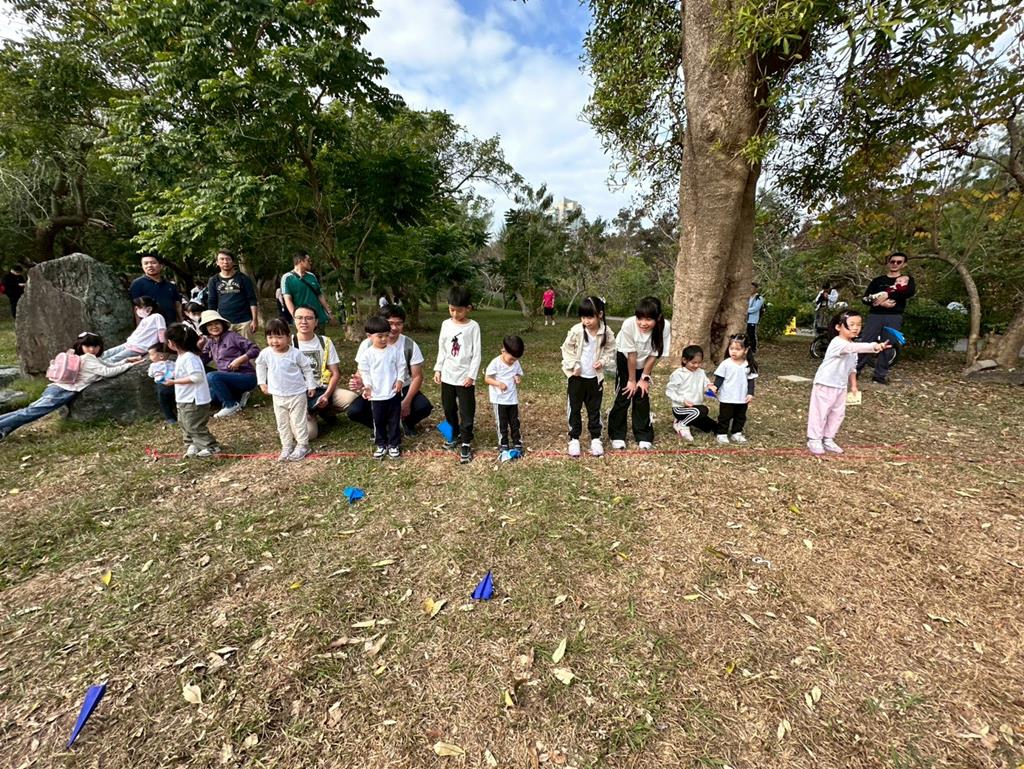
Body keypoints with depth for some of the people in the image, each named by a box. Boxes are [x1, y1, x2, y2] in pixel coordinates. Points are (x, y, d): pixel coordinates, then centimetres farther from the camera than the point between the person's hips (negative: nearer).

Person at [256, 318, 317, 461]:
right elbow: (260, 366, 14)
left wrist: (311, 386, -1)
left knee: (298, 421, 3)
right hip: (278, 396, 4)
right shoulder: (266, 353, -7)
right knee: (282, 423, 12)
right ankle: (286, 447, 24)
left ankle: (302, 446, 16)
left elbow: (307, 369, -4)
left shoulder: (295, 354, -16)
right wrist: (262, 383, 12)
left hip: (297, 394, -4)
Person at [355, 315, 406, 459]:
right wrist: (367, 385, -17)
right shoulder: (366, 354, -6)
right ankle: (380, 444, 28)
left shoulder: (394, 350, -2)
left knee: (394, 420, 10)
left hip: (394, 393, 1)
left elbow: (401, 366, 4)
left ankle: (394, 444, 24)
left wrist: (400, 380, -9)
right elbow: (364, 372, -3)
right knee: (378, 421, 12)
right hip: (376, 395, 0)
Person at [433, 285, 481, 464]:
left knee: (466, 411, 0)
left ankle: (466, 444, 11)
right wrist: (438, 369, 4)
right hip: (447, 375, 5)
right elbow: (442, 349, 10)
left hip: (465, 377, -4)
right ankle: (456, 435, 35)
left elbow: (477, 353, -8)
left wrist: (471, 375, -13)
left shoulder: (473, 326, -8)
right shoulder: (446, 324, 4)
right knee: (448, 409, 16)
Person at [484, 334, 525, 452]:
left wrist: (518, 379, -12)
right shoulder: (495, 363, -15)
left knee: (515, 422, 12)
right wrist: (498, 383, -30)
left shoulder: (516, 363, 0)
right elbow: (487, 378, -13)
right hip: (499, 399, -4)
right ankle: (503, 444, 20)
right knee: (502, 423, 6)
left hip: (513, 398, 4)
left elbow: (519, 375, 13)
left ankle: (517, 443, 24)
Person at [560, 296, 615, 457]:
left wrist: (603, 361, -14)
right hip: (576, 376, -1)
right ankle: (574, 439, 20)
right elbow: (566, 349, -4)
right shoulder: (576, 331, -13)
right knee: (574, 408, 7)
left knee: (594, 409, 12)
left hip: (595, 377, 1)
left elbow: (610, 351, 4)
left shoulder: (607, 333, -9)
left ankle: (595, 438, 26)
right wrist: (572, 365, -12)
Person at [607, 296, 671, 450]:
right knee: (623, 396, -3)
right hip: (624, 360, -2)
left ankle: (644, 437, 14)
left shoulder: (664, 327, -31)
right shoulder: (628, 325, -36)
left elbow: (654, 355, -18)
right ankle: (617, 436, 11)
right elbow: (631, 355, -24)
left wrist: (644, 378, -12)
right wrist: (631, 380, -14)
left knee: (642, 397, 1)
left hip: (644, 363, 2)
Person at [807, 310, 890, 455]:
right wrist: (875, 346, -54)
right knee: (820, 412, -2)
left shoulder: (852, 345, 9)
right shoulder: (837, 343, -20)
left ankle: (828, 439, 23)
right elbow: (855, 347, -40)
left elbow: (852, 367, 18)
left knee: (838, 414, 12)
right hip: (825, 384, -9)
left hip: (841, 386, 9)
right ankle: (814, 440, 8)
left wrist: (853, 385, 17)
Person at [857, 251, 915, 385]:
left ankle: (880, 375, 3)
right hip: (874, 315, 0)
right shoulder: (878, 280, 14)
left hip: (894, 317, 0)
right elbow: (866, 298, 5)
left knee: (887, 347, -1)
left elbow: (910, 292, -9)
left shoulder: (907, 279, 12)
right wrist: (880, 302, -12)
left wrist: (887, 294, -17)